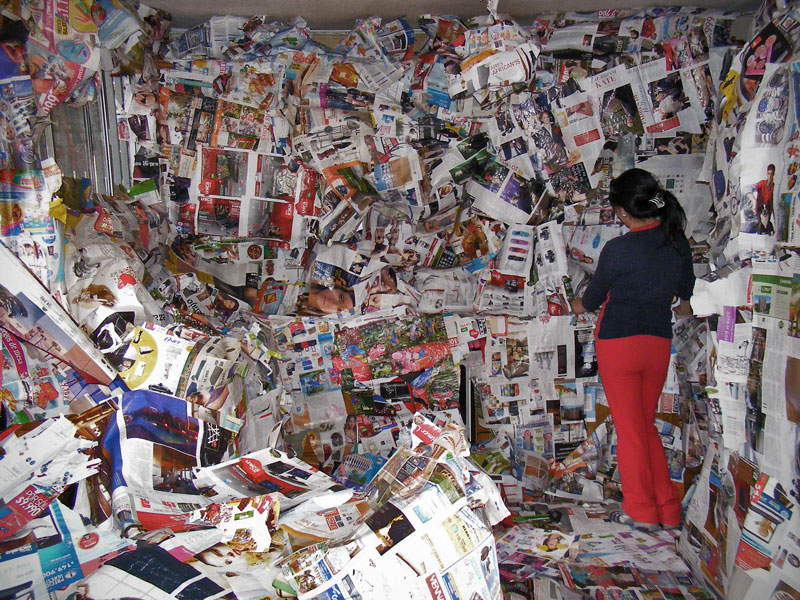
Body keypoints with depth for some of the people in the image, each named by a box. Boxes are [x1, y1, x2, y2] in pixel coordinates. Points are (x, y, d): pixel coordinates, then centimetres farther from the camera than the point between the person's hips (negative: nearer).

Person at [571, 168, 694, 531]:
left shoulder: (618, 249, -18)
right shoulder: (676, 239, 0)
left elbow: (593, 298, -2)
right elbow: (686, 284, 20)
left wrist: (579, 305, 22)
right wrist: (683, 305, 43)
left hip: (618, 342, -5)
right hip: (659, 343, 6)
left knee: (629, 429, 6)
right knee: (647, 426, 17)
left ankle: (642, 512, 14)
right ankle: (668, 510, 22)